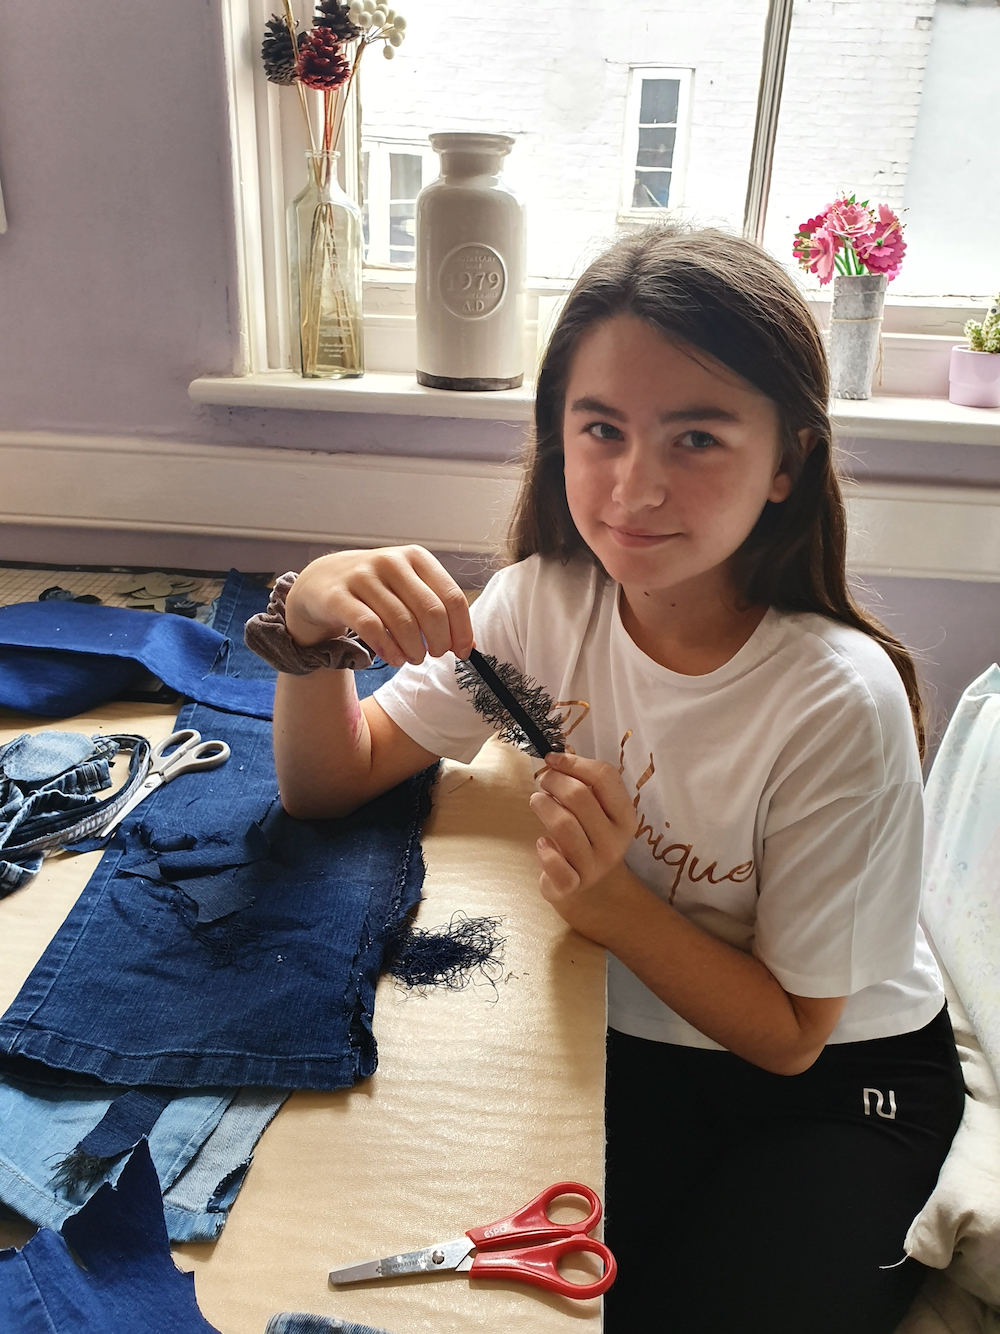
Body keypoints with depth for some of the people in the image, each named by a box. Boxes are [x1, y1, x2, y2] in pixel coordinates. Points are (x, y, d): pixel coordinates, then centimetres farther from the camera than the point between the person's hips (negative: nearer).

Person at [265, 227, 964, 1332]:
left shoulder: (838, 702, -27)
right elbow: (331, 785, -12)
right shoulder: (547, 600, -15)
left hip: (834, 1087, -2)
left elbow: (790, 1034, -17)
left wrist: (612, 903, -33)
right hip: (622, 1040, 3)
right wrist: (313, 620, -31)